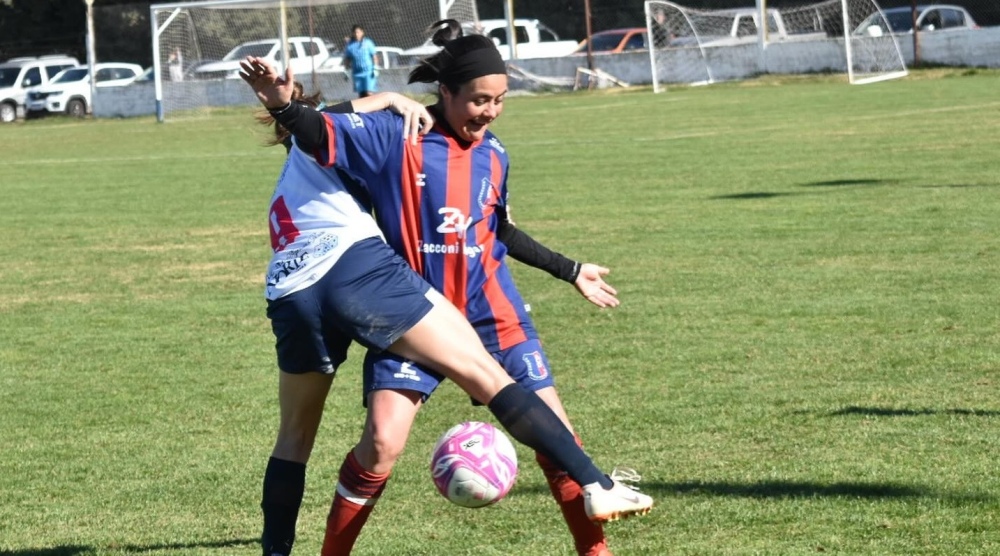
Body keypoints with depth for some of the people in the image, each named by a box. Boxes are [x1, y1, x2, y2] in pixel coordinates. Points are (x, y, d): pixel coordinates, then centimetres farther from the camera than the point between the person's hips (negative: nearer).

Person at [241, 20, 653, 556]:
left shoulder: (493, 155, 6)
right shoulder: (396, 137, -8)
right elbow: (320, 138, -19)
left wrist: (571, 271, 29)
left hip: (491, 314, 4)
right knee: (382, 441, -15)